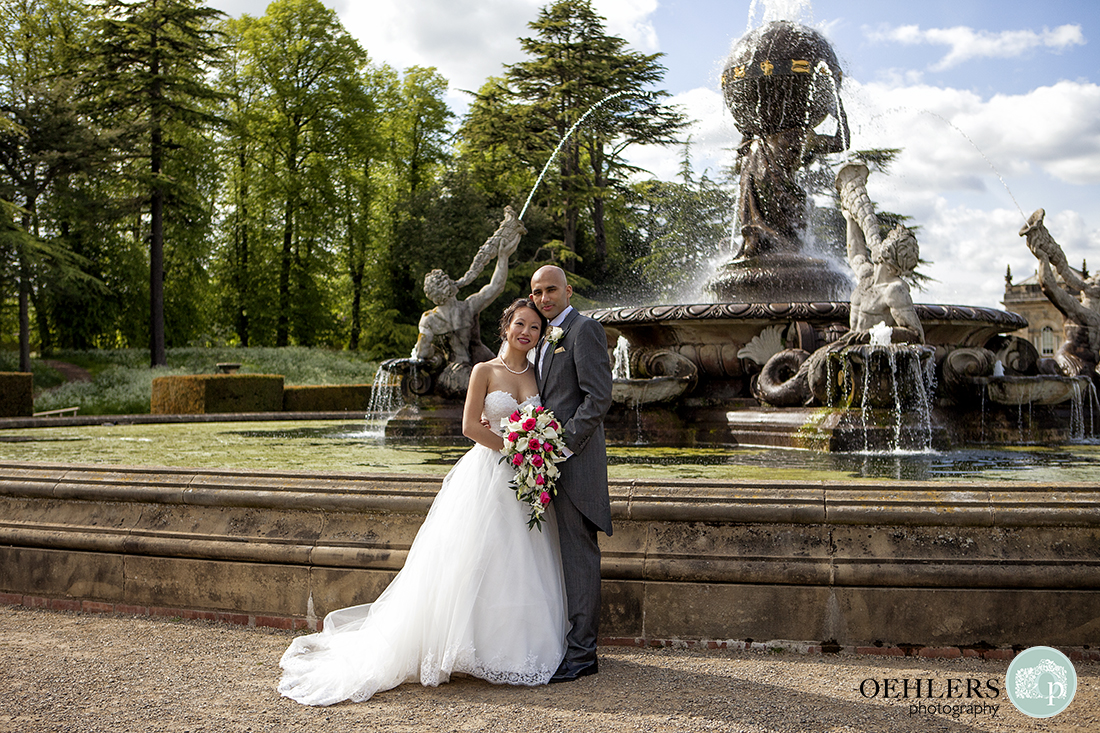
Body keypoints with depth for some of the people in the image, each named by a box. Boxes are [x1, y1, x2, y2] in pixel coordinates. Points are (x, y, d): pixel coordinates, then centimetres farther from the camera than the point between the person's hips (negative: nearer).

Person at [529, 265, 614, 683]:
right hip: (552, 460, 9)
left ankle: (581, 654, 1)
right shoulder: (548, 336, 21)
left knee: (578, 555, -5)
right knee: (563, 552, 13)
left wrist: (564, 444, -19)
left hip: (574, 460, -9)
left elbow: (598, 397, -17)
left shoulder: (584, 330, -8)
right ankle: (569, 639, 22)